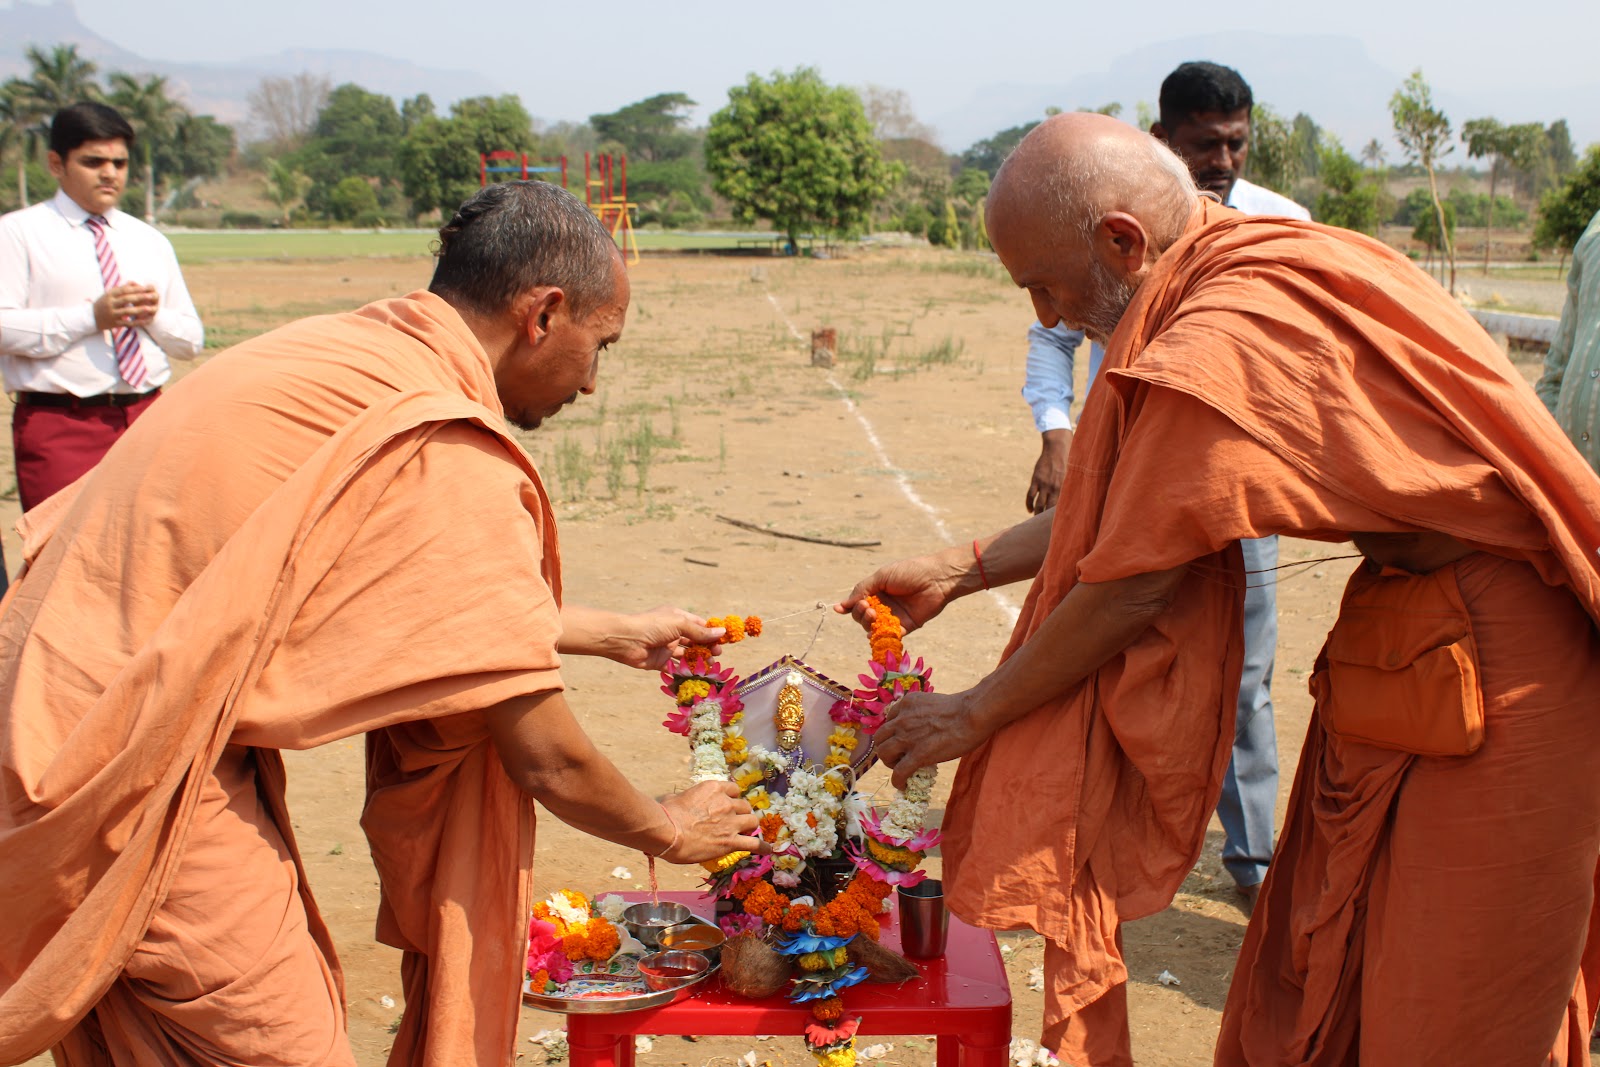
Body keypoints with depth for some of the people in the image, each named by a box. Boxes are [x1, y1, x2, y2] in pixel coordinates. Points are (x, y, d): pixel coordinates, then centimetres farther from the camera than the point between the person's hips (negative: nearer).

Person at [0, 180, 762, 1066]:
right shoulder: (444, 457, -21)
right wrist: (667, 830, 6)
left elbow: (445, 608, 22)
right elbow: (544, 759, -13)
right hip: (142, 773, -10)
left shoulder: (350, 352, 7)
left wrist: (613, 634, 32)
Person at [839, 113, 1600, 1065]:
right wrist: (957, 571, 14)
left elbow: (1131, 588, -19)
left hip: (1488, 654, -9)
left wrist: (976, 715, -6)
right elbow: (1124, 512, 12)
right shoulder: (1260, 264, 4)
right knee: (1321, 965, 16)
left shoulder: (1224, 343, -27)